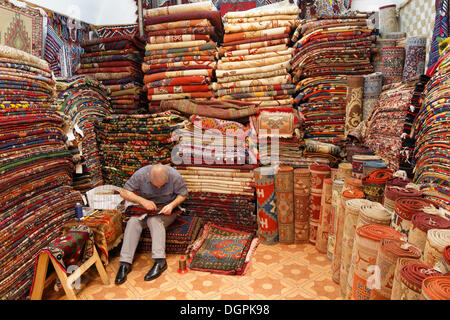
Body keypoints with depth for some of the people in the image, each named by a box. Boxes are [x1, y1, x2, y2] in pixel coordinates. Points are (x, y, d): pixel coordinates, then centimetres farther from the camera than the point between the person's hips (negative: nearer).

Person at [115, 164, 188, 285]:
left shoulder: (175, 176, -18)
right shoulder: (140, 174, -17)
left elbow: (183, 194, -4)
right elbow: (124, 192, -10)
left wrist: (172, 205, -23)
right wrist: (142, 200, -25)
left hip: (166, 210, -2)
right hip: (145, 207, 2)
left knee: (154, 220, -33)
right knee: (133, 221, -27)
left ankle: (160, 261, -39)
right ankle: (125, 263, -26)